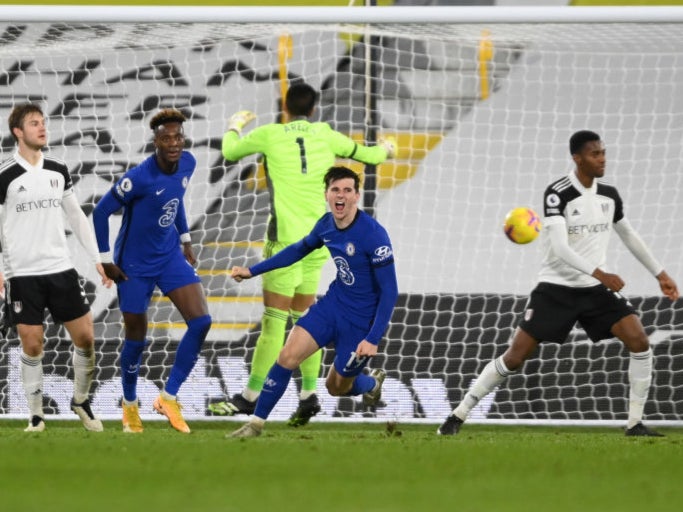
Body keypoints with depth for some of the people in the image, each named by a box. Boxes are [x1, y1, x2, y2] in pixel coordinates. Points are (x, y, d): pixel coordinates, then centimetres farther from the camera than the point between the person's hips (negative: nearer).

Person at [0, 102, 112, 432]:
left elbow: (76, 217, 16)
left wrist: (97, 259, 13)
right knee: (32, 344, -5)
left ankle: (81, 401, 21)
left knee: (85, 337, 1)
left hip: (61, 268, 4)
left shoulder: (58, 171, 7)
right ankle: (36, 415, 7)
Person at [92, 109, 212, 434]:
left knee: (201, 321, -11)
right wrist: (105, 260, -13)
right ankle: (130, 404, 31)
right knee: (136, 339, 4)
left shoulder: (187, 165, -6)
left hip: (170, 257, 5)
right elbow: (101, 212, -17)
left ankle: (168, 397, 0)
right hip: (135, 266, -5)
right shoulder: (139, 178, -27)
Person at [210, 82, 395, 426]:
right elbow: (369, 155, 19)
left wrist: (234, 126, 33)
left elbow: (230, 152, 13)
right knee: (304, 317, 12)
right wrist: (385, 149, 42)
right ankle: (309, 395, 9)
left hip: (287, 239, -5)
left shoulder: (269, 135, -4)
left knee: (274, 320, -7)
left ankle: (250, 398, -6)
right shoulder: (325, 136, 6)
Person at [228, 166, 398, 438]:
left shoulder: (373, 235, -25)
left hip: (361, 321, -5)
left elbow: (389, 291, -21)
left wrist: (373, 339, -25)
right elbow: (299, 249, 18)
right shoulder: (326, 225, -4)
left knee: (337, 386, 9)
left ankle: (371, 384, 45)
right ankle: (256, 424, -2)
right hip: (333, 304, 5)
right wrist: (253, 271, 19)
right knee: (287, 356, -13)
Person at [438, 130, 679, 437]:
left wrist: (660, 274, 22)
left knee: (639, 341, -14)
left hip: (595, 290, 5)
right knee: (515, 357, -6)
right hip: (556, 288, -5)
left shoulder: (609, 196, 4)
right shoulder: (558, 194, -16)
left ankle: (635, 423, -4)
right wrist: (599, 273, -36)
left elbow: (629, 237, 20)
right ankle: (459, 415, 8)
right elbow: (560, 248, -26)